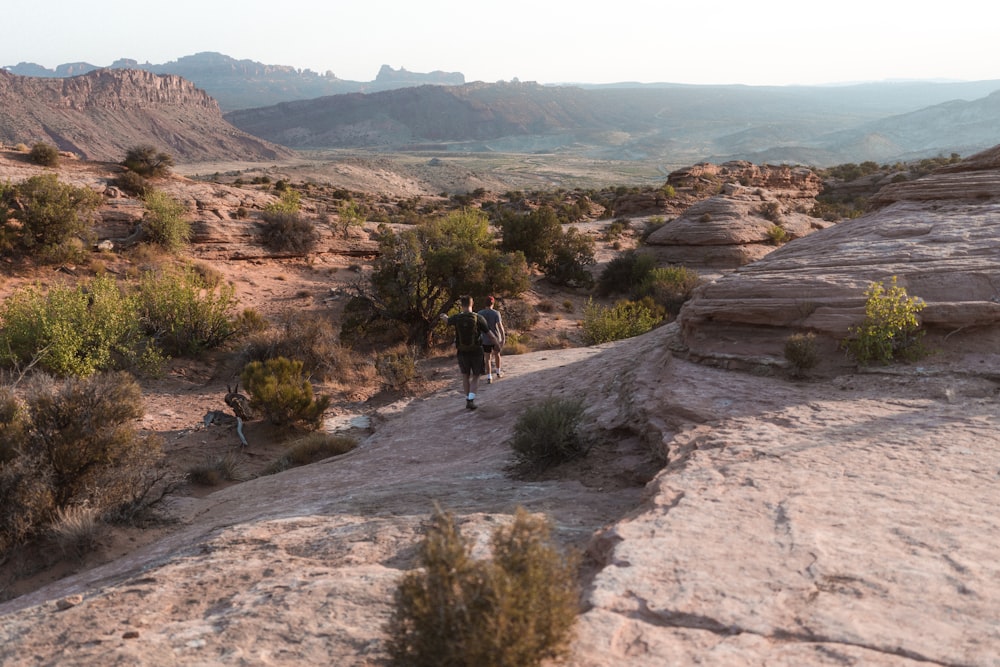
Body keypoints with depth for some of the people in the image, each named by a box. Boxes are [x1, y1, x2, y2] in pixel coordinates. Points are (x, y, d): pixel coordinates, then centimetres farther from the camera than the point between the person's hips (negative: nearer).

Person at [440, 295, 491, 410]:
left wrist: (444, 316, 44)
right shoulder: (478, 318, -13)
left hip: (462, 352, 2)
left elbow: (448, 321, 19)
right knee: (476, 377, 11)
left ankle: (468, 399, 23)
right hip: (476, 352, -2)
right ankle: (471, 400, -7)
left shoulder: (456, 318, -6)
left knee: (465, 376, 20)